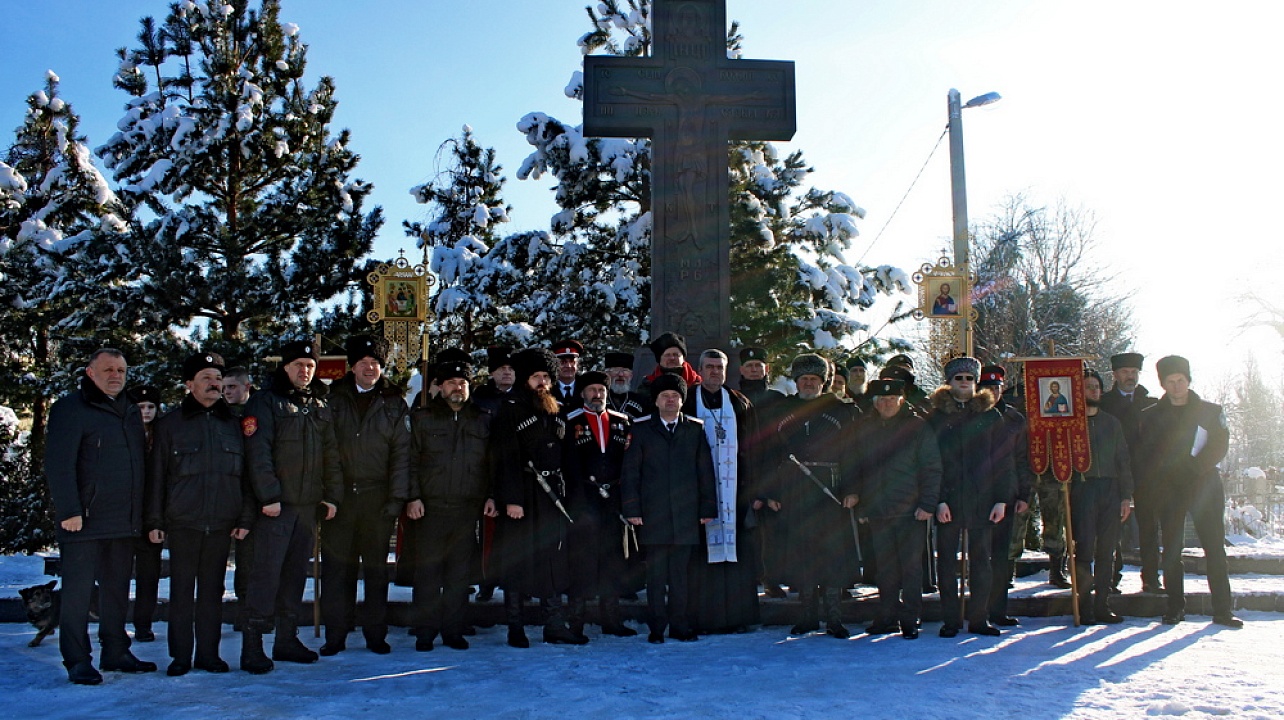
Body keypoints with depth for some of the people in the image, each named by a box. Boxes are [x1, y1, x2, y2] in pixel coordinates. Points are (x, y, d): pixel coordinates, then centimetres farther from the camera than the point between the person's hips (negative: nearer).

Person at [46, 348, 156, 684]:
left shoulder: (130, 411, 16)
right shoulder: (71, 408, -5)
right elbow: (58, 464, -12)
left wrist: (141, 514, 14)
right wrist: (69, 511, -18)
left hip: (124, 522, 7)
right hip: (84, 520, -7)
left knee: (117, 589, 13)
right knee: (78, 590, 0)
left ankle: (116, 652, 23)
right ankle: (77, 661, 7)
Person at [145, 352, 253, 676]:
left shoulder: (233, 424, 11)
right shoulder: (170, 423, 5)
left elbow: (246, 473, 10)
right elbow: (156, 475, 4)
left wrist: (245, 517, 4)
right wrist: (155, 521, -1)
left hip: (222, 524, 2)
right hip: (182, 523, -2)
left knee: (213, 590, 7)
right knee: (182, 590, 2)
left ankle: (208, 653, 14)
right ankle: (180, 655, 10)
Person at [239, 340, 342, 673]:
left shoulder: (320, 407, 16)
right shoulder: (265, 402, -2)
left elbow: (331, 455, 16)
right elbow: (258, 452, -11)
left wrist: (332, 496, 8)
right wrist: (268, 496, -18)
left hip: (308, 507, 6)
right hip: (276, 506, -6)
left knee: (296, 574, 11)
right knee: (267, 574, -8)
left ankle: (287, 639, 19)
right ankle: (252, 645, -3)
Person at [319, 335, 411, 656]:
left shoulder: (394, 404, 7)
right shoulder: (333, 400, 8)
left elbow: (402, 453, 3)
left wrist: (397, 496, -6)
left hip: (378, 498, 0)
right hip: (339, 497, 0)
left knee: (376, 568, 6)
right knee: (336, 567, 1)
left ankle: (375, 634, 15)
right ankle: (335, 635, 10)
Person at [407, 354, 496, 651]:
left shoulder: (483, 420, 12)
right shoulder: (422, 418, 8)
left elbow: (492, 463, 15)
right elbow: (411, 461, 5)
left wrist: (490, 496, 5)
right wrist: (413, 497, -5)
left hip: (468, 509, 2)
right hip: (429, 508, -1)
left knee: (460, 573, 6)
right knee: (428, 572, 0)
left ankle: (454, 630, 15)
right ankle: (424, 632, 9)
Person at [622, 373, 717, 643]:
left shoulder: (695, 428, 11)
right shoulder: (641, 428, 6)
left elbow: (705, 470, 10)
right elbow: (630, 471, 4)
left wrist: (708, 507, 5)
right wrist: (632, 509, -3)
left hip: (686, 511, 1)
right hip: (653, 513, -1)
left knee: (681, 570, 5)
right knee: (656, 572, 1)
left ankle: (680, 625, 14)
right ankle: (656, 628, 9)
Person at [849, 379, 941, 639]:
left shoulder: (917, 427, 0)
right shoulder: (863, 428, 9)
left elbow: (931, 469, -2)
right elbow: (854, 467, 15)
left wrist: (927, 504, -9)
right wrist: (854, 495, 5)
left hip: (910, 510, -3)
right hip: (877, 511, 3)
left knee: (910, 566, 2)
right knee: (884, 568, 8)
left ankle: (910, 619, 10)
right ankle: (887, 617, 17)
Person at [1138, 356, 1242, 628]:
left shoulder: (1210, 411, 8)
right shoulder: (1150, 416, 9)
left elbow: (1219, 445, -2)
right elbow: (1146, 455, 6)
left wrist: (1193, 469, -14)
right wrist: (1159, 481, -8)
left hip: (1204, 485, -1)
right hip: (1169, 490, 1)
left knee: (1215, 547, -3)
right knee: (1171, 549, 1)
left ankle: (1222, 610, 1)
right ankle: (1175, 607, 7)